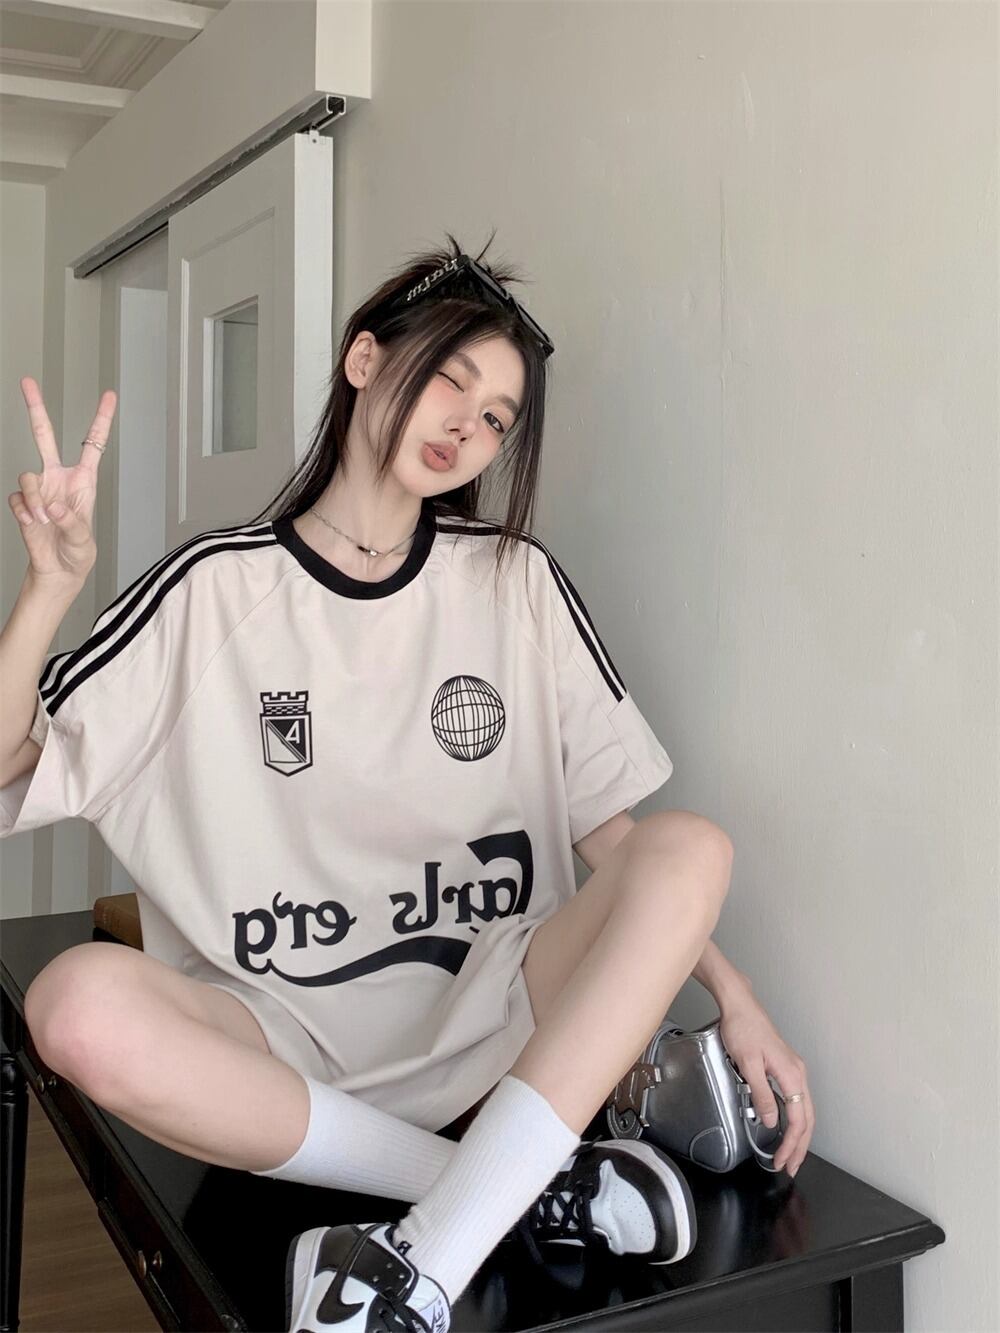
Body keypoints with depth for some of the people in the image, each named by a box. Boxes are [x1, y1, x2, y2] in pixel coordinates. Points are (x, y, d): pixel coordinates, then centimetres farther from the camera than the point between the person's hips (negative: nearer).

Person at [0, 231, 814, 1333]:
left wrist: (735, 997, -6)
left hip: (493, 1025, 2)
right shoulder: (216, 588, 1)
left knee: (692, 848, -22)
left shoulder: (518, 583, 5)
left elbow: (612, 828, 5)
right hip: (280, 1049, -1)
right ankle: (519, 1190, -20)